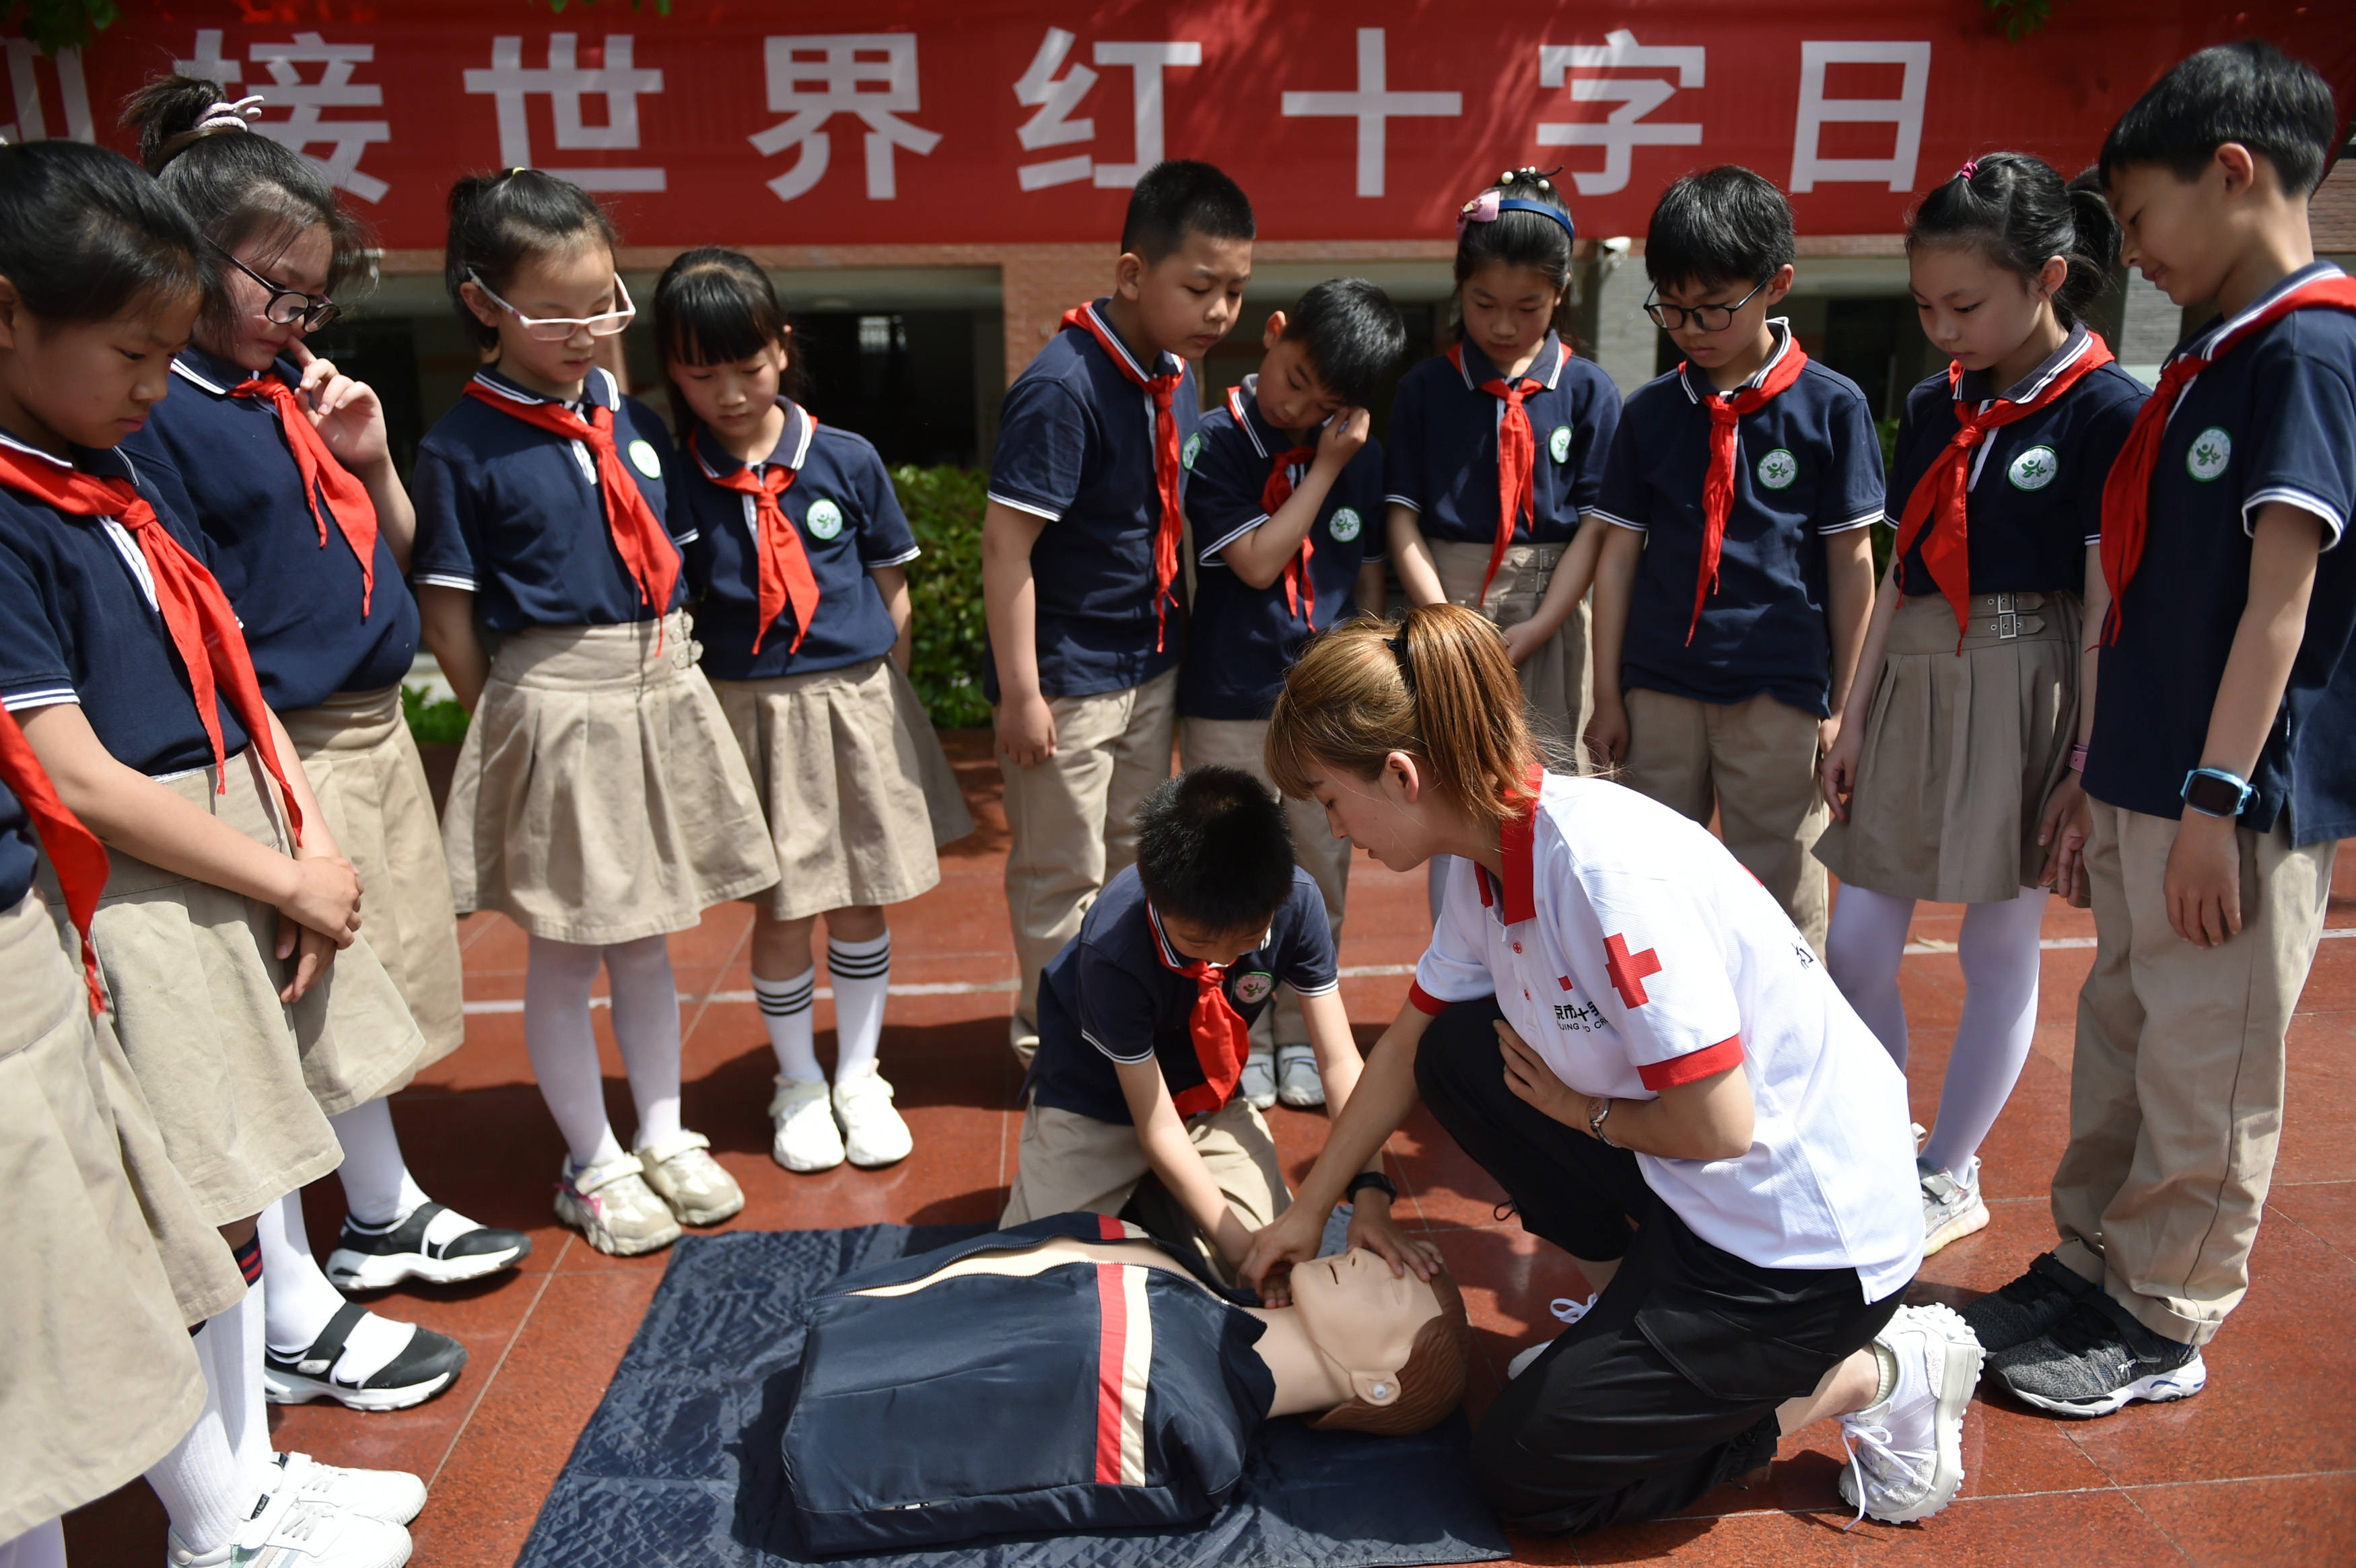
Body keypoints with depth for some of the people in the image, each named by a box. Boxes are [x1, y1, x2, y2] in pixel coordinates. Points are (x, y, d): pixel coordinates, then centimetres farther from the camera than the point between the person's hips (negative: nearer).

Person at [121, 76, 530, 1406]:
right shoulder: (158, 413, -14)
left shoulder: (291, 385, 11)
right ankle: (290, 1322, 14)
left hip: (370, 734, 9)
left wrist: (370, 457, 0)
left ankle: (384, 1218, 40)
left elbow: (393, 552, 17)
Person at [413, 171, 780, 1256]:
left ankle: (664, 1138, 31)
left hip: (663, 697, 5)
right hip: (553, 708, -5)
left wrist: (672, 684, 6)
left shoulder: (634, 421, 6)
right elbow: (447, 612, -7)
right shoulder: (464, 444, -9)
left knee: (645, 940, 16)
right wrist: (504, 722, -6)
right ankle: (593, 1166, 24)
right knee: (565, 955, 8)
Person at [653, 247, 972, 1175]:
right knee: (782, 909, 6)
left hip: (858, 703, 1)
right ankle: (798, 1086, 28)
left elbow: (892, 584, 6)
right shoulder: (673, 476, -3)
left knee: (861, 903, 10)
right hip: (749, 710, -1)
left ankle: (859, 1078, 29)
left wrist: (880, 694, 3)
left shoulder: (846, 460, -1)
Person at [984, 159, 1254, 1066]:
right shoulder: (1063, 388, -22)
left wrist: (1179, 634, 15)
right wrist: (1020, 691, -21)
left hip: (1152, 664, 8)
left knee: (1138, 860, 20)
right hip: (1068, 676, -8)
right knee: (1063, 874, 7)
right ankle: (1050, 1043, 25)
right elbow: (1006, 543, -22)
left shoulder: (1174, 378, 3)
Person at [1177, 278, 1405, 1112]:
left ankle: (1301, 1037, 27)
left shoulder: (1359, 455, 4)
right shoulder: (1214, 442, -7)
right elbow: (1257, 561, -15)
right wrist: (1325, 469, -14)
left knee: (1322, 878, 10)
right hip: (1230, 706, -3)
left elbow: (1368, 576, 11)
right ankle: (1244, 1043, 22)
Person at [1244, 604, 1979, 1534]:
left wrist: (1583, 1112, -7)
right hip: (1695, 1195, 8)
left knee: (1521, 1475, 0)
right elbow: (1406, 1044, 11)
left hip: (1809, 1239, -8)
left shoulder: (1603, 866, -30)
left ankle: (1871, 1376, 6)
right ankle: (1630, 1304, 15)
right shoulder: (1491, 857, -2)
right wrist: (1309, 1210, 15)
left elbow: (1719, 1124, -27)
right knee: (1455, 1053, 4)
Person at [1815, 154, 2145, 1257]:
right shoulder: (1933, 408, 10)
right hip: (1912, 689, 6)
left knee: (1998, 950, 7)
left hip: (2022, 693, -6)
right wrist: (1853, 717, 11)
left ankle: (1952, 1175, 23)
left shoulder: (2106, 411, -8)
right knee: (1854, 950, 5)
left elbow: (2107, 607, -10)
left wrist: (2087, 763, -12)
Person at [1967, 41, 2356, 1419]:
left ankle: (2162, 1326, 18)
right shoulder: (2212, 361, 15)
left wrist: (2216, 798, -20)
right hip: (2148, 785, 9)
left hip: (2237, 799, -8)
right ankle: (2091, 1268, 30)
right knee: (2121, 1044, 17)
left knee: (2204, 1077, 4)